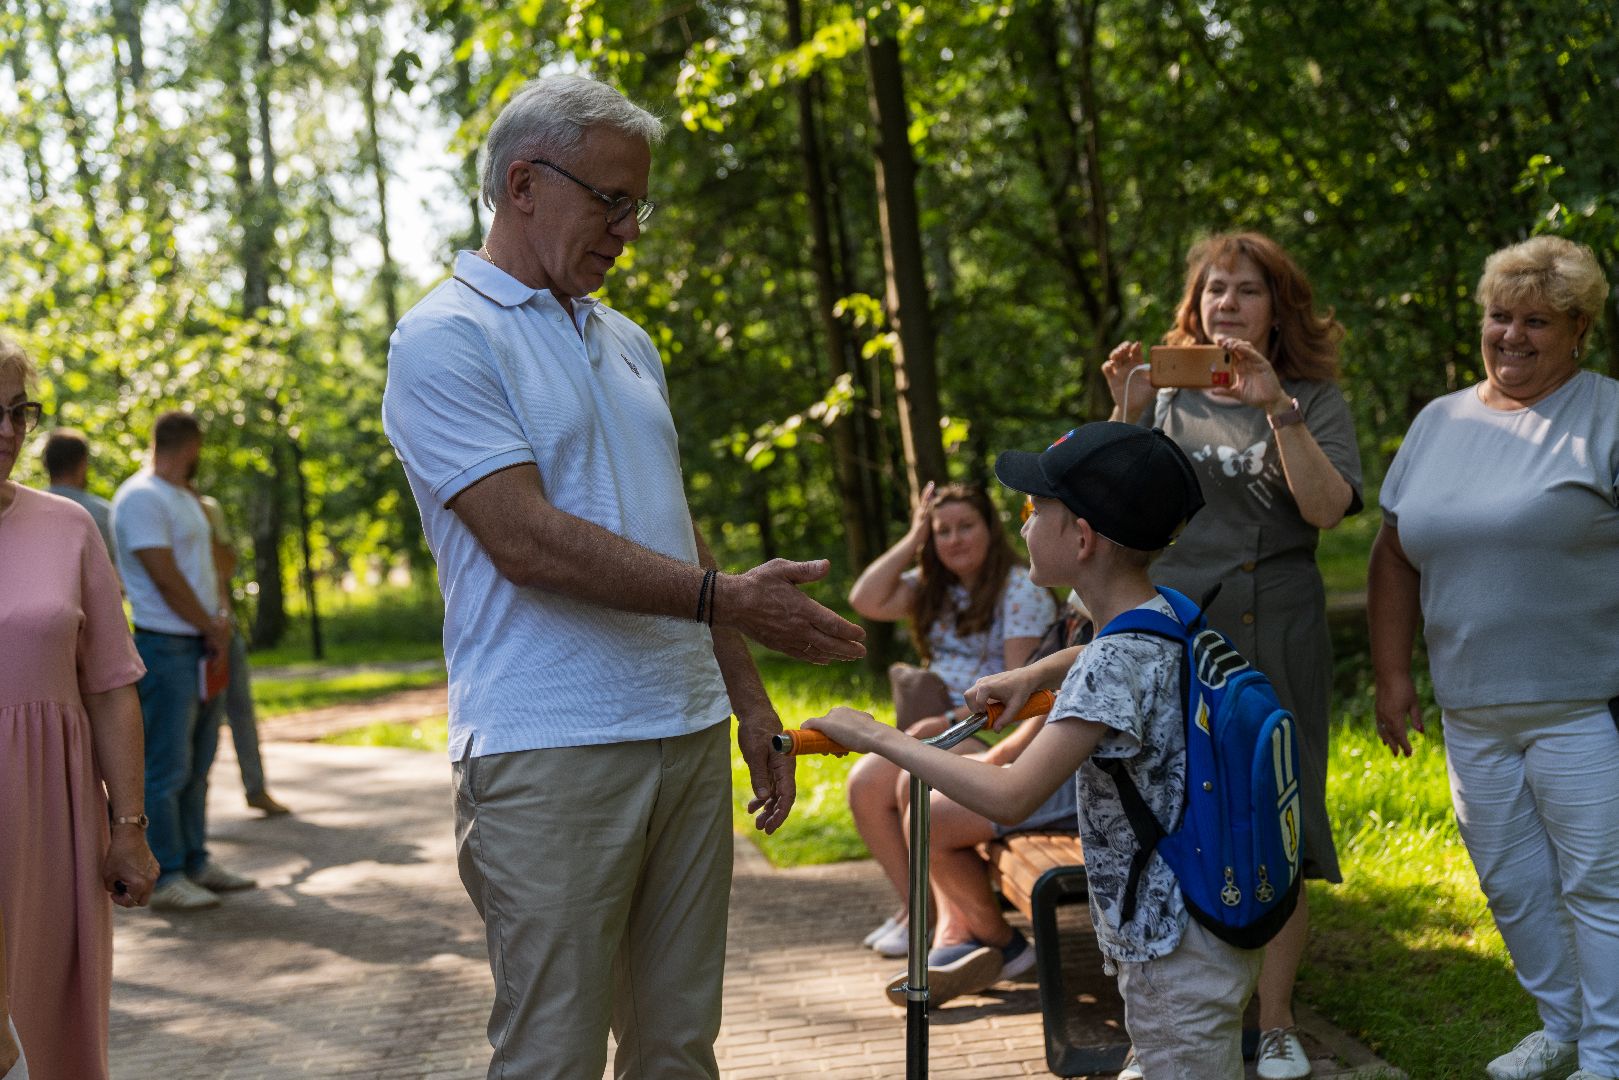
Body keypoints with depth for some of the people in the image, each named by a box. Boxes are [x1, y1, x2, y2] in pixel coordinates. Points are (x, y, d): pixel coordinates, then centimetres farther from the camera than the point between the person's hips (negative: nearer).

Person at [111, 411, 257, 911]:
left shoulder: (186, 498, 18)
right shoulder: (140, 498, -13)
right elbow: (166, 578, -17)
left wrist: (220, 618, 3)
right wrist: (211, 627, -8)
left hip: (202, 645, 10)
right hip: (165, 649, -10)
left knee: (197, 762, 13)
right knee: (167, 767, -7)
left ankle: (196, 862, 20)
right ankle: (164, 876, -2)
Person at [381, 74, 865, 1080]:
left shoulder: (629, 343, 18)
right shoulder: (444, 338, -6)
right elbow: (527, 542, -17)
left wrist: (748, 697, 17)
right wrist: (728, 597, -19)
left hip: (689, 733, 7)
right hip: (551, 757, -7)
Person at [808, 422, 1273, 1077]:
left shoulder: (1114, 665, -25)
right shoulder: (1169, 618, 3)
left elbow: (1010, 798, -33)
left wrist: (880, 739, -25)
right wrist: (1034, 674, 15)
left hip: (1177, 960, -10)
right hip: (1214, 924, 10)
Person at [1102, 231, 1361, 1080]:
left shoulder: (1314, 399, 6)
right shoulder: (1166, 393, 11)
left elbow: (1327, 507, -10)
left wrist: (1275, 406, -17)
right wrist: (1127, 413, -11)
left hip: (1274, 640, -1)